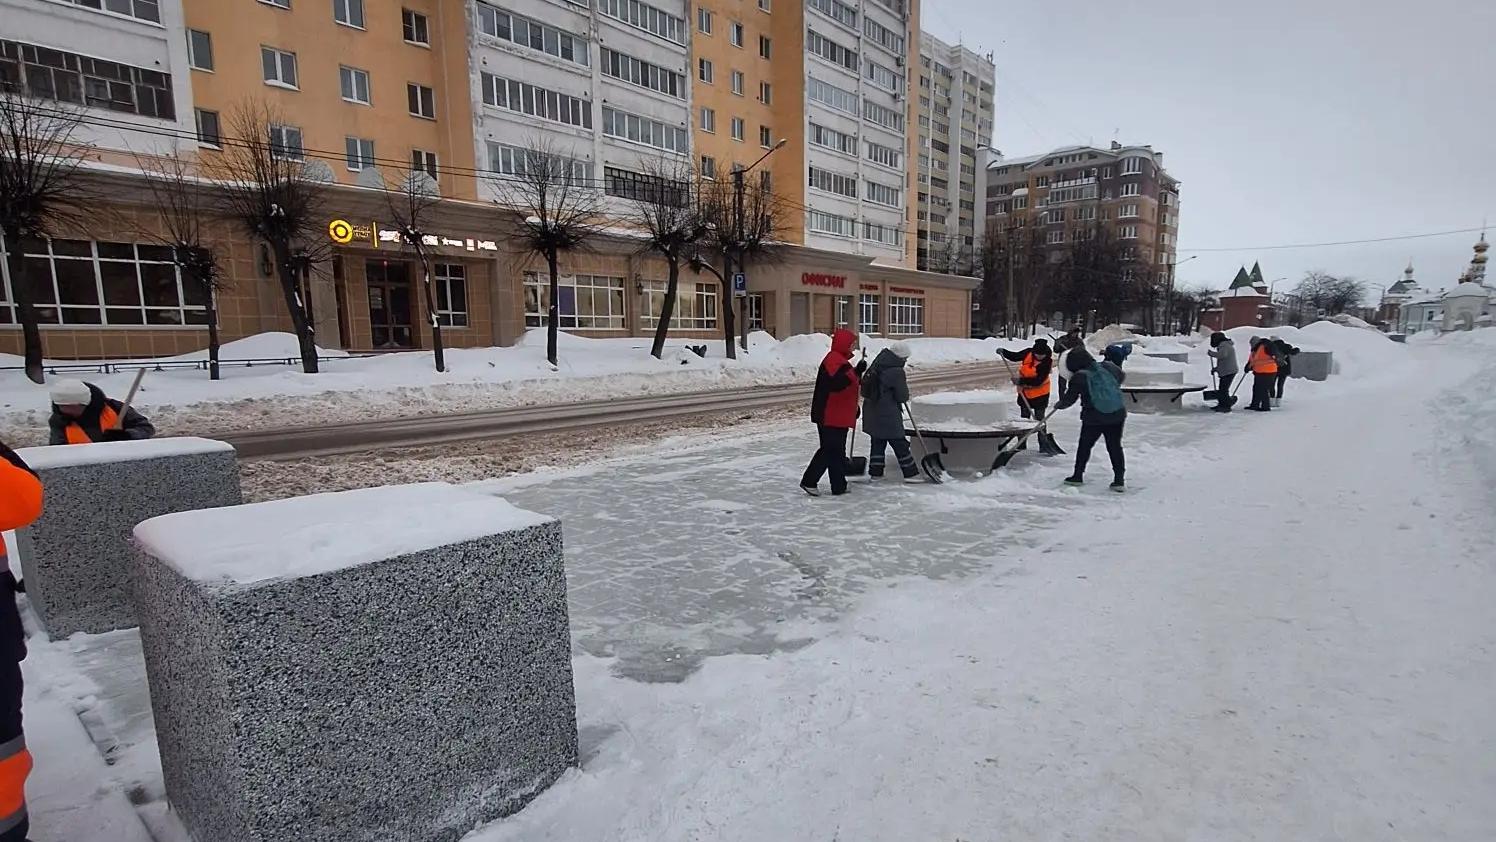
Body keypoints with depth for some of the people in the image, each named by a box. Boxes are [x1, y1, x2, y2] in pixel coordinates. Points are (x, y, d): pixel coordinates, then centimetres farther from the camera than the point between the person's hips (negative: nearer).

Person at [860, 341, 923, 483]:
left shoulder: (876, 366, 8)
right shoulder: (896, 372, -18)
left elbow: (865, 385, 19)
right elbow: (903, 396, -12)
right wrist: (904, 386, 8)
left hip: (872, 412, 8)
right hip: (888, 415, -8)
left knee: (878, 442, 16)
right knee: (900, 444, 1)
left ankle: (875, 472, 19)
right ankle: (911, 473, 7)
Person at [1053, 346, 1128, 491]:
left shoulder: (1079, 378, -11)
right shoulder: (1108, 367, 0)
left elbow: (1069, 399, -2)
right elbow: (1121, 376, 22)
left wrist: (1059, 405, 17)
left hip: (1093, 418, -4)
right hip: (1117, 415, 4)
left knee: (1084, 446, 12)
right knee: (1115, 446, 11)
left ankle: (1078, 475, 20)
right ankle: (1119, 479, 9)